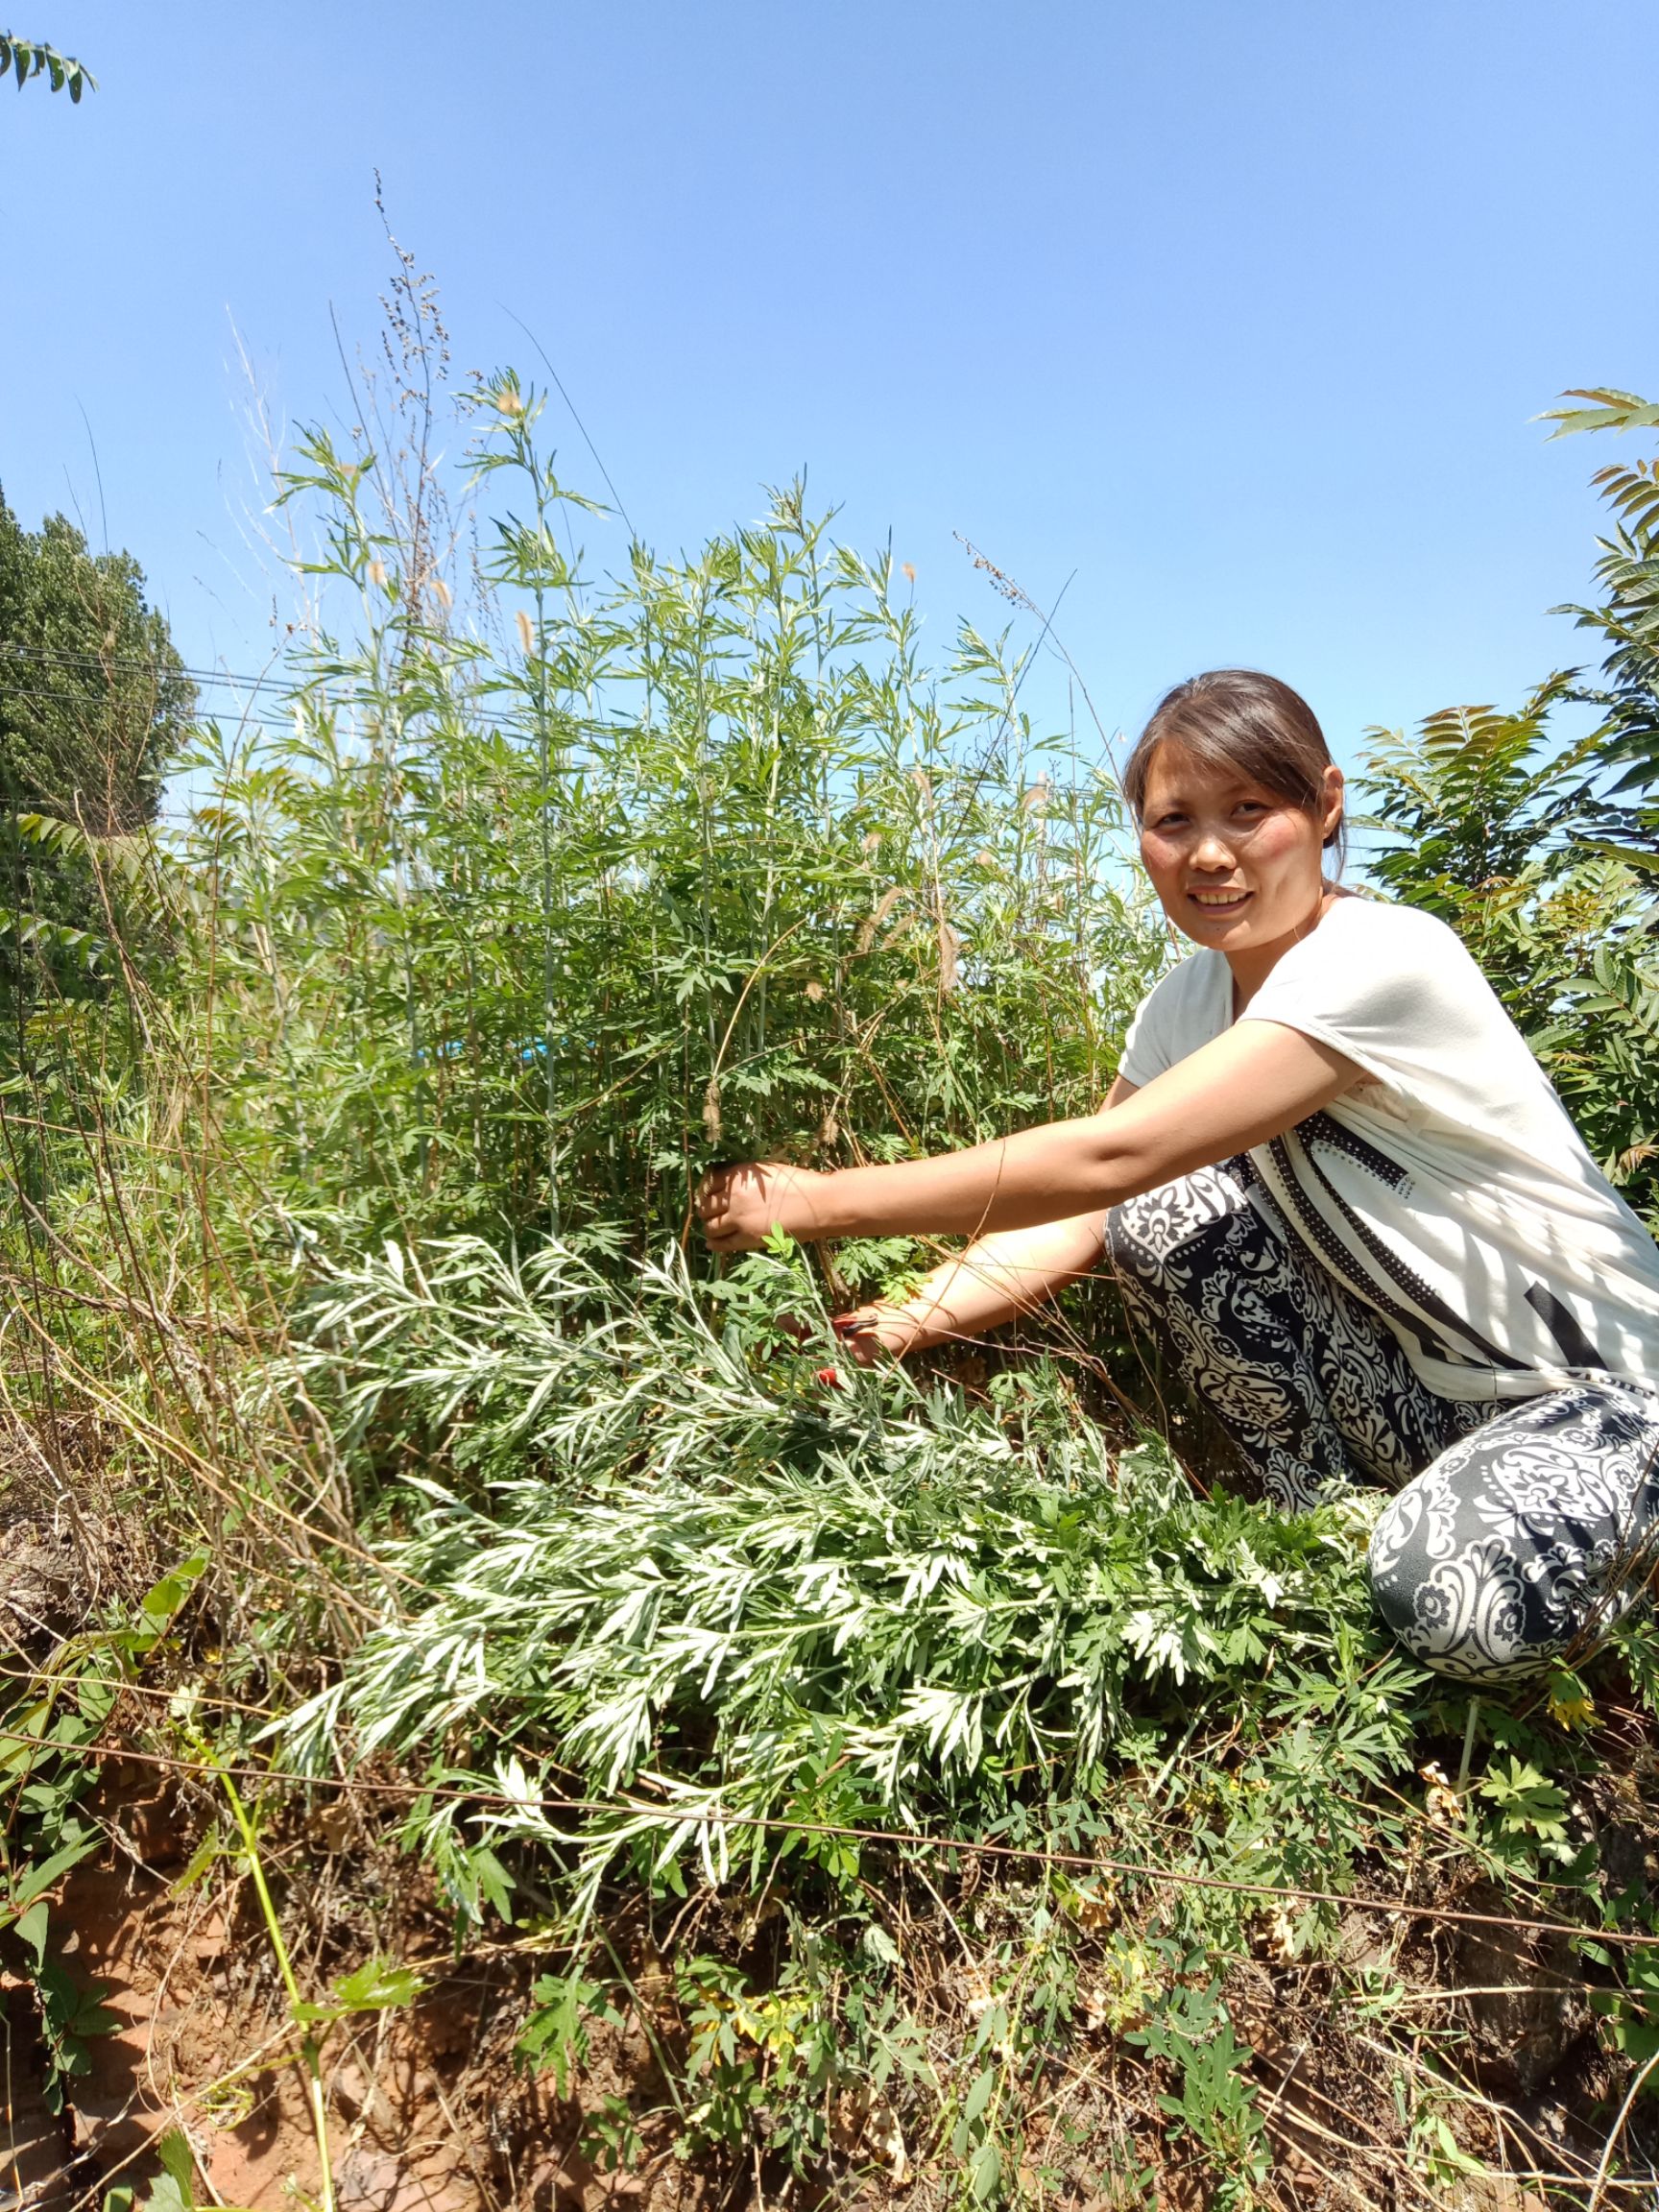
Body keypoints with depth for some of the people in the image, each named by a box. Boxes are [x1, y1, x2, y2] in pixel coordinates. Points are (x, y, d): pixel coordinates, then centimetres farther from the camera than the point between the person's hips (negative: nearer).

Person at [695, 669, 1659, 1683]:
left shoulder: (1383, 958, -28)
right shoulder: (1184, 1006, -3)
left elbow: (1107, 1156, -34)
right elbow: (1079, 1220, -7)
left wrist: (817, 1200, -31)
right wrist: (902, 1322, -23)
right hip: (1423, 1377, 6)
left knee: (1455, 1598, -34)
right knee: (1163, 1218, -15)